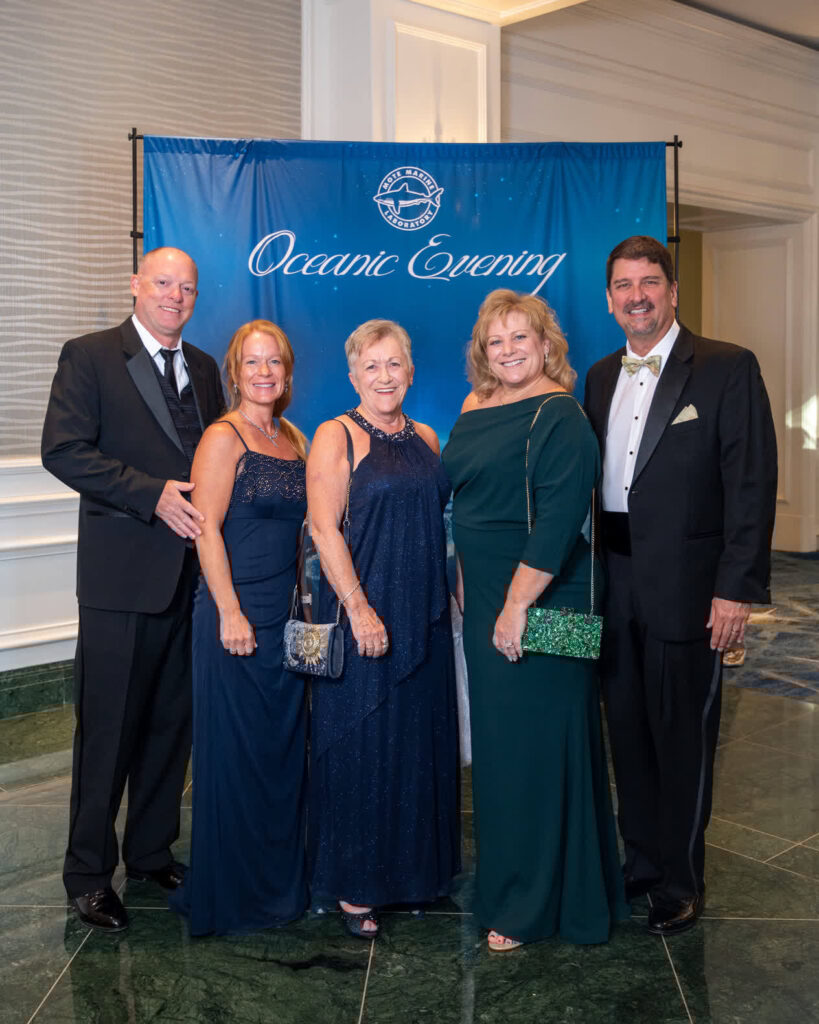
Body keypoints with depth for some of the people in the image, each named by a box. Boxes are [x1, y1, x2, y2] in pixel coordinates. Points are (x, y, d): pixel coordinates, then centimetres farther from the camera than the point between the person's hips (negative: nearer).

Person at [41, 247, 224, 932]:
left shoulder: (203, 368, 15)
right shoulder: (90, 356, -2)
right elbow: (64, 450, -12)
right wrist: (153, 495, -18)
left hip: (191, 572, 6)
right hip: (122, 573, -5)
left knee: (172, 723, 13)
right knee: (108, 728, 2)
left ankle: (153, 852, 29)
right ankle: (89, 874, 17)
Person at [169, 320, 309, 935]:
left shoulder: (295, 440, 13)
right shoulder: (223, 438, -8)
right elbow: (207, 529, -14)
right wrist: (231, 612, -18)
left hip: (288, 613, 7)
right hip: (236, 613, -7)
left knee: (285, 745, 13)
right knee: (235, 750, 2)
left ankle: (281, 881, 28)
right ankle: (230, 894, 18)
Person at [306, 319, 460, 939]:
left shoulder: (426, 440, 13)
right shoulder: (336, 437, -5)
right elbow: (325, 529, -13)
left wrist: (455, 591, 9)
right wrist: (359, 608, -19)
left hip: (425, 618, 6)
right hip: (362, 615, -6)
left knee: (421, 742, 12)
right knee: (360, 746, 1)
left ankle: (416, 871, 28)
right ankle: (355, 887, 15)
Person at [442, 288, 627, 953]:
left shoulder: (560, 417, -14)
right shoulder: (476, 410, 11)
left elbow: (560, 518, -22)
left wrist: (518, 604, -23)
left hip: (539, 604, -8)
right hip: (484, 600, 8)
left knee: (537, 745, 0)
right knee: (497, 741, 16)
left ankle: (537, 904, 15)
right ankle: (506, 880, 33)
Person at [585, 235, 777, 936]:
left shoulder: (727, 369, -6)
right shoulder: (600, 377, 12)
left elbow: (752, 483, -11)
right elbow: (593, 479, 11)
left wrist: (737, 588, -16)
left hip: (686, 588, -5)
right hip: (613, 589, 5)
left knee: (683, 735, 6)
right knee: (628, 730, 16)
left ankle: (681, 881, 24)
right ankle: (640, 859, 33)